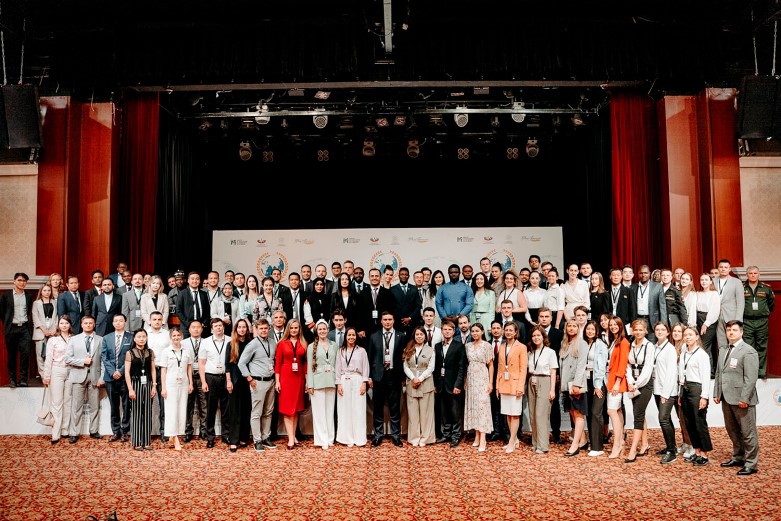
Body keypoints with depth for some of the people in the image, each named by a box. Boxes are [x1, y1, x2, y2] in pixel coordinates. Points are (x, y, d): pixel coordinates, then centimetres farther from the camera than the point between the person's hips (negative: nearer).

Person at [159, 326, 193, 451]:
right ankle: (175, 440, -2)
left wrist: (190, 383, 7)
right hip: (171, 384, -3)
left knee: (182, 410, 3)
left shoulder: (186, 351, 7)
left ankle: (175, 435, 11)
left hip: (183, 384, 3)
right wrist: (163, 387, -5)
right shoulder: (166, 351, -1)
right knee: (172, 410, -4)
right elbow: (163, 370, -1)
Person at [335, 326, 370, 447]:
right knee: (345, 410, 1)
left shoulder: (361, 351, 5)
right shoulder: (341, 351, 9)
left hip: (357, 381, -1)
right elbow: (338, 369, 7)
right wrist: (338, 384, 0)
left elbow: (365, 368, 3)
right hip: (344, 381, 1)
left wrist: (364, 383, -4)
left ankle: (359, 438, 4)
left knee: (358, 409, -2)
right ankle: (347, 438, 7)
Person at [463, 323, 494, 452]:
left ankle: (482, 440, -9)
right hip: (471, 379, 5)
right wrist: (465, 380, 7)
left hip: (482, 379, -5)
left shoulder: (487, 346, -4)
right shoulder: (468, 346, 8)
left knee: (482, 406, -8)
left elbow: (491, 365, -2)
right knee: (472, 406, 5)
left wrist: (491, 383, -7)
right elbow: (466, 364, 12)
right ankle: (477, 436, 13)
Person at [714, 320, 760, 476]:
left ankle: (751, 464, 10)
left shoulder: (748, 351, -10)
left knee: (747, 432, 1)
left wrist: (744, 398, -19)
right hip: (727, 399, 8)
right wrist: (716, 393, 11)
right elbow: (718, 374, 17)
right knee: (732, 431, 17)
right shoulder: (724, 352, 15)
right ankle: (738, 457, 31)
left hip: (741, 400, -8)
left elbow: (750, 378, -16)